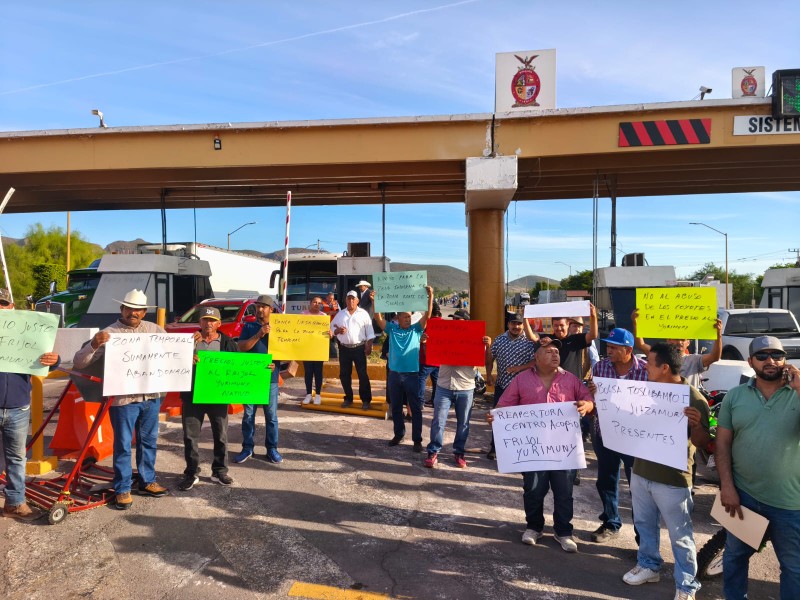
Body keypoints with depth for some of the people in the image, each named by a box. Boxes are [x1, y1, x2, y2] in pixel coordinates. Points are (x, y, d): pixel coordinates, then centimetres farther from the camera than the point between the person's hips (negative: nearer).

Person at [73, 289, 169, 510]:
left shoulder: (154, 329, 5)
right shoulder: (108, 333, -7)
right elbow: (78, 363, -9)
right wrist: (94, 344, -28)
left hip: (152, 397, 4)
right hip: (123, 400, -4)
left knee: (149, 441, 16)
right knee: (123, 445, 5)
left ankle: (147, 482, 31)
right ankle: (122, 489, 19)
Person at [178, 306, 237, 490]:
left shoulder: (227, 343, 3)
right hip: (193, 395, 0)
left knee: (221, 435, 9)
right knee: (190, 435, 5)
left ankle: (219, 471, 23)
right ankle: (191, 473, 19)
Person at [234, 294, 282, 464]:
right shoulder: (249, 327, 6)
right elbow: (241, 347, -6)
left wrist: (277, 364, -14)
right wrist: (259, 335, -17)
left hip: (270, 377, -1)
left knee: (271, 416, 5)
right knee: (248, 415, 7)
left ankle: (272, 449, 15)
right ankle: (247, 448, 18)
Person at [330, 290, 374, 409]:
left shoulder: (363, 313, 2)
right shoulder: (340, 314, 12)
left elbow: (369, 331, 0)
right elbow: (331, 328, 13)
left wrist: (369, 346, -7)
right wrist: (337, 330, -8)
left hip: (359, 348, -3)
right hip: (344, 348, 3)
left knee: (362, 374, -3)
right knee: (344, 374, 8)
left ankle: (366, 400, 5)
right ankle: (348, 398, 21)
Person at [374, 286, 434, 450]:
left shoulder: (416, 330, 2)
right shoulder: (392, 329, 5)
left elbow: (427, 315, -8)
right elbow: (378, 318, -4)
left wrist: (430, 297, -18)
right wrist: (374, 301, -16)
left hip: (412, 374, -2)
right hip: (394, 374, 2)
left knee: (415, 408, 3)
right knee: (395, 407, 14)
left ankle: (417, 439, 11)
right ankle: (398, 434, 31)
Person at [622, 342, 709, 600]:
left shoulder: (693, 398, -17)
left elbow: (700, 443, -14)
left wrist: (697, 425, -36)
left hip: (672, 479, -6)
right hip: (640, 471, 6)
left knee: (679, 535, 8)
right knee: (645, 524, 21)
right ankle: (648, 565, 39)